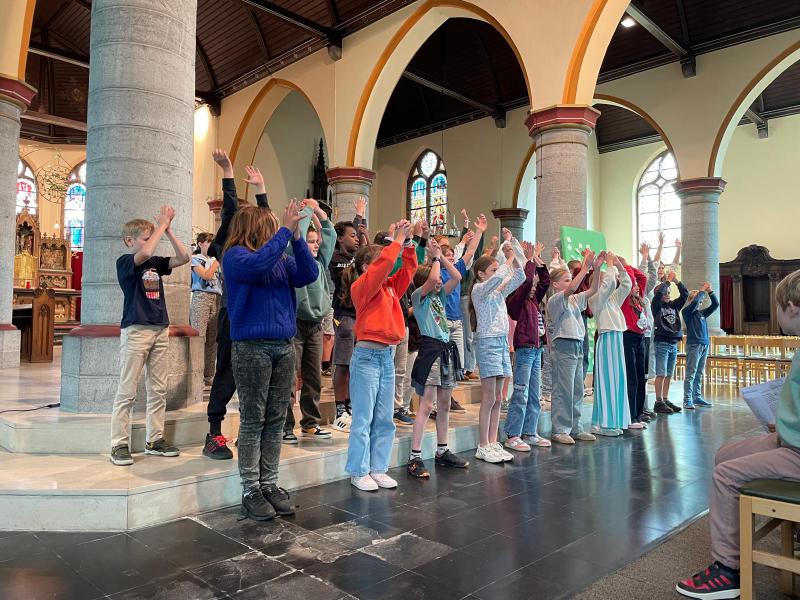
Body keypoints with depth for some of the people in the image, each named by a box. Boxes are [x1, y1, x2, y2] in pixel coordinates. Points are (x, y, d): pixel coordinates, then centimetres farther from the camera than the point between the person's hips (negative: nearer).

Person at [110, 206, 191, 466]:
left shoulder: (156, 262, 12)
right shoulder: (125, 262, -5)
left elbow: (184, 257, 4)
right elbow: (145, 253, -25)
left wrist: (168, 229, -1)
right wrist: (162, 225, -14)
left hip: (161, 330, 6)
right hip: (136, 330, -6)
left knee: (158, 390, 9)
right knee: (127, 391, -2)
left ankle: (154, 440, 19)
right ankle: (119, 444, 5)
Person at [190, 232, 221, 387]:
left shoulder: (214, 260, 22)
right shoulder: (195, 259, 6)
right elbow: (206, 276, -9)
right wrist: (218, 260, -3)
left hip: (217, 299, 5)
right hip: (201, 297, -5)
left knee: (212, 339, 2)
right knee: (199, 337, -11)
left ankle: (208, 375, 6)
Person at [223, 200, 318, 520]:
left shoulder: (281, 258, 12)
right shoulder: (235, 255, -4)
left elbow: (309, 275, -2)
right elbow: (258, 264, -25)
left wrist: (296, 236, -11)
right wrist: (286, 230, -20)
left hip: (285, 346, 6)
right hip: (251, 346, -6)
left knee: (275, 420, 10)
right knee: (253, 420, 1)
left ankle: (269, 484, 20)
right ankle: (250, 490, 11)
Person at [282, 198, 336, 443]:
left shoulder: (320, 262, 16)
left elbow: (330, 235, 19)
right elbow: (297, 233, -13)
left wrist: (318, 211, 15)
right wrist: (308, 209, -1)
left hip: (315, 326, 7)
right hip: (295, 324, -6)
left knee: (313, 378, 9)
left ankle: (310, 424, 19)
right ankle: (285, 426, 3)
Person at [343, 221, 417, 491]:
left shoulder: (390, 286, 12)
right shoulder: (361, 286, -8)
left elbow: (409, 268, 15)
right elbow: (383, 264, -21)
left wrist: (407, 242, 3)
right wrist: (397, 240, -13)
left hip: (387, 357, 8)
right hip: (367, 356, -7)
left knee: (384, 420, 11)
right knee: (363, 419, 1)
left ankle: (378, 469, 21)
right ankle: (359, 472, 11)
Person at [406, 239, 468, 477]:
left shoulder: (439, 295, 16)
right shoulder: (418, 296, -4)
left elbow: (457, 277, 11)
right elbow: (432, 278, -21)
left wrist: (442, 256, 9)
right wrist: (436, 257, -5)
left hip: (447, 348, 8)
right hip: (430, 348, -8)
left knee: (444, 404, 13)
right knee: (426, 405, -10)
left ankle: (442, 451, 23)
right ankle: (415, 458, -8)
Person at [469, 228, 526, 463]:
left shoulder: (499, 290, 15)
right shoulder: (479, 289, -6)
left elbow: (519, 277, 9)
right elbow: (498, 277, -25)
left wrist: (513, 242, 6)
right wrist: (510, 261, -7)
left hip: (502, 341, 8)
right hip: (488, 341, -8)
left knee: (497, 398, 9)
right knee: (489, 398, -5)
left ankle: (493, 444, 16)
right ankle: (483, 447, 4)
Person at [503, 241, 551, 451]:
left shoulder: (533, 300, 15)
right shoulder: (516, 300, -7)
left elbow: (545, 281, 18)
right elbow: (527, 280, -21)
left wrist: (538, 259, 13)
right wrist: (529, 259, -10)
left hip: (537, 349, 9)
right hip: (525, 349, -9)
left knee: (535, 396, 12)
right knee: (520, 395, -6)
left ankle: (530, 433, 21)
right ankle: (512, 436, 0)